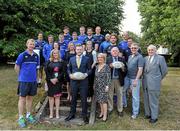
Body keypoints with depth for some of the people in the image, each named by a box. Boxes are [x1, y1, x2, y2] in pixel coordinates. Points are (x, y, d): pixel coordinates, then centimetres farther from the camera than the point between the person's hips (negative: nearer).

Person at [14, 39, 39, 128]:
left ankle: (28, 115, 27)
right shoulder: (22, 55, -7)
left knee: (30, 98, 14)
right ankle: (21, 118, 13)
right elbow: (16, 67, -1)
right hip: (23, 80, -4)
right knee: (22, 98, 3)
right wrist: (21, 76, 5)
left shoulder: (36, 56, 5)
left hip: (33, 80, 4)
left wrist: (33, 75, 11)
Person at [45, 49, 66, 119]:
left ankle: (57, 113, 10)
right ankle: (51, 112, 13)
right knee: (51, 96, 5)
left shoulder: (61, 62, 5)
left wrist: (57, 78, -12)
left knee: (57, 96, 2)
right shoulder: (49, 61, 6)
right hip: (50, 81, 1)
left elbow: (63, 71, -3)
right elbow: (46, 70, 0)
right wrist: (50, 79, -11)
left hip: (58, 81, 0)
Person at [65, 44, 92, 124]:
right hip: (74, 81, 2)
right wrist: (70, 74, -5)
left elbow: (90, 69, 4)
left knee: (84, 99, 4)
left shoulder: (86, 59, 2)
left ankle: (84, 115, 19)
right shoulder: (71, 59, 8)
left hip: (83, 81, -2)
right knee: (73, 98, 12)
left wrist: (86, 74, -15)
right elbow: (68, 69, 13)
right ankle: (72, 114, 27)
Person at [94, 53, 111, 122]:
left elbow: (108, 77, -11)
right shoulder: (97, 66, 10)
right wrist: (94, 84, 14)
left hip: (104, 86, -6)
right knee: (99, 100, 11)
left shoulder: (106, 66, -8)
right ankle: (102, 112, 25)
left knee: (104, 100, -4)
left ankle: (105, 115, 4)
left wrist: (107, 86, -15)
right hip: (97, 86, 6)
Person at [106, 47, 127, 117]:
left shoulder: (122, 59, 6)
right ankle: (110, 109, 25)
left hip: (119, 80, 1)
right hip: (110, 79, 0)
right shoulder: (108, 59, 4)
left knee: (120, 95, 8)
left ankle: (120, 110, 22)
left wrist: (123, 68, -18)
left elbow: (125, 70, 3)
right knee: (109, 95, 8)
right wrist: (110, 66, -20)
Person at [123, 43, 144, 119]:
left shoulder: (140, 57, -11)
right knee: (123, 90, 17)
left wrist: (136, 80, -19)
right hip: (127, 77, 7)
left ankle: (135, 113, 16)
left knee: (135, 96, 2)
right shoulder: (129, 56, 11)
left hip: (135, 78, -7)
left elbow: (140, 69, -16)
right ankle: (124, 104, 40)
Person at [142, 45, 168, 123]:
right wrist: (144, 77, 8)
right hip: (145, 83, 5)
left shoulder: (160, 58, -5)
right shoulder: (145, 58, 9)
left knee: (154, 101, 4)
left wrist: (158, 79, 7)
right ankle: (148, 114, 31)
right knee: (146, 100, 15)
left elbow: (164, 71, -1)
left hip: (154, 83, -5)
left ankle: (154, 117, 18)